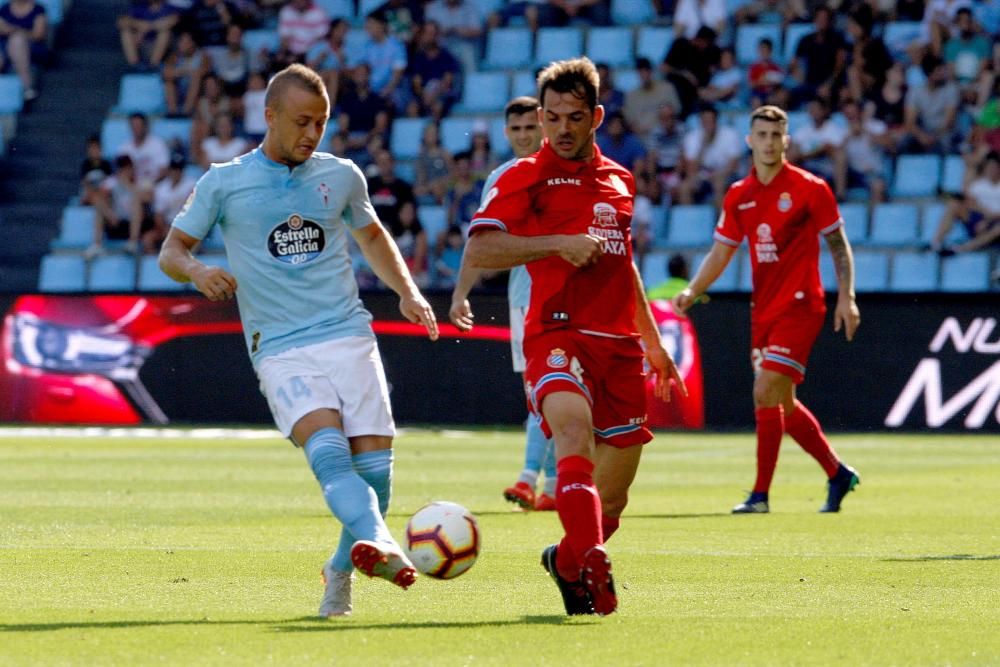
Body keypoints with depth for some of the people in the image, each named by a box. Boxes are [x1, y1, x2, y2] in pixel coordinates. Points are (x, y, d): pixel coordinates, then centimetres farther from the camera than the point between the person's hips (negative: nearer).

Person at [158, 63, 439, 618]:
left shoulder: (342, 176, 13)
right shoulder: (224, 183, 5)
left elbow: (372, 237, 31)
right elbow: (170, 251, 10)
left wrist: (408, 293, 16)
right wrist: (196, 271, -14)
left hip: (350, 337, 3)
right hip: (281, 349, -3)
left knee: (375, 463, -7)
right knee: (327, 449, -27)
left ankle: (342, 569, 17)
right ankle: (380, 543, -50)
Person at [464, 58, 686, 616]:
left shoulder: (619, 181, 19)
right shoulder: (526, 177, 2)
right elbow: (478, 250, -11)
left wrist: (652, 341, 34)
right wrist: (558, 243, -17)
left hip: (619, 343, 6)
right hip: (558, 334, -6)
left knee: (613, 498, 5)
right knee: (573, 423, -35)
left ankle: (567, 559, 34)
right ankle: (591, 563, -46)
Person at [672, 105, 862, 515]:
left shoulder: (810, 189, -7)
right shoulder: (738, 196, 7)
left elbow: (838, 245, -2)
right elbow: (721, 252, 11)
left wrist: (846, 299, -10)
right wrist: (692, 290, -4)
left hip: (799, 305, -6)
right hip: (763, 309, 6)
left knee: (766, 393, -15)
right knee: (781, 403, 11)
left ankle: (761, 494, -10)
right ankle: (838, 474, 28)